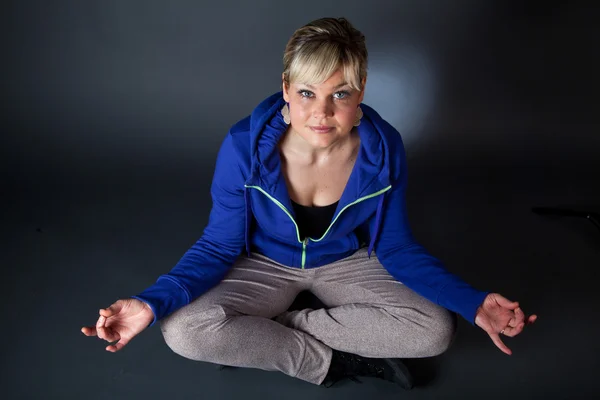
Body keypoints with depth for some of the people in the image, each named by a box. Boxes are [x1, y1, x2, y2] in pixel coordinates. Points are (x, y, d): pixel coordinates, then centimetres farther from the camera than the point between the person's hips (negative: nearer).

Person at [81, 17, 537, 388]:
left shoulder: (383, 149, -23)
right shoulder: (244, 147, -27)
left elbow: (396, 247, -9)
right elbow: (218, 246, -15)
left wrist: (474, 303, -21)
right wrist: (153, 302, -32)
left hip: (346, 261, 2)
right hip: (265, 263, -1)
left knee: (435, 331, -20)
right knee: (184, 329, -28)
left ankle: (258, 334, -12)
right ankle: (339, 362, -12)